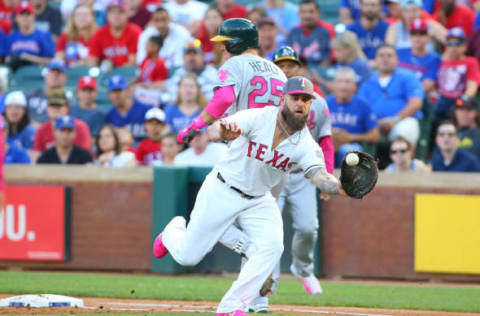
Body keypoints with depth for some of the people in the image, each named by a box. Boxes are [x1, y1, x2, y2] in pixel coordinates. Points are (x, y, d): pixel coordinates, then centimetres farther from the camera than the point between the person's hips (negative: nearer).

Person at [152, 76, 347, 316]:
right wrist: (224, 131, -61)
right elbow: (211, 133, -35)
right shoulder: (258, 118, -22)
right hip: (222, 192, -3)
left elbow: (320, 176, -29)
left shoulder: (306, 145, -13)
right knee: (188, 256, 2)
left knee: (272, 246, -23)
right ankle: (173, 231, 41)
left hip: (259, 201, 3)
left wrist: (342, 187, -52)